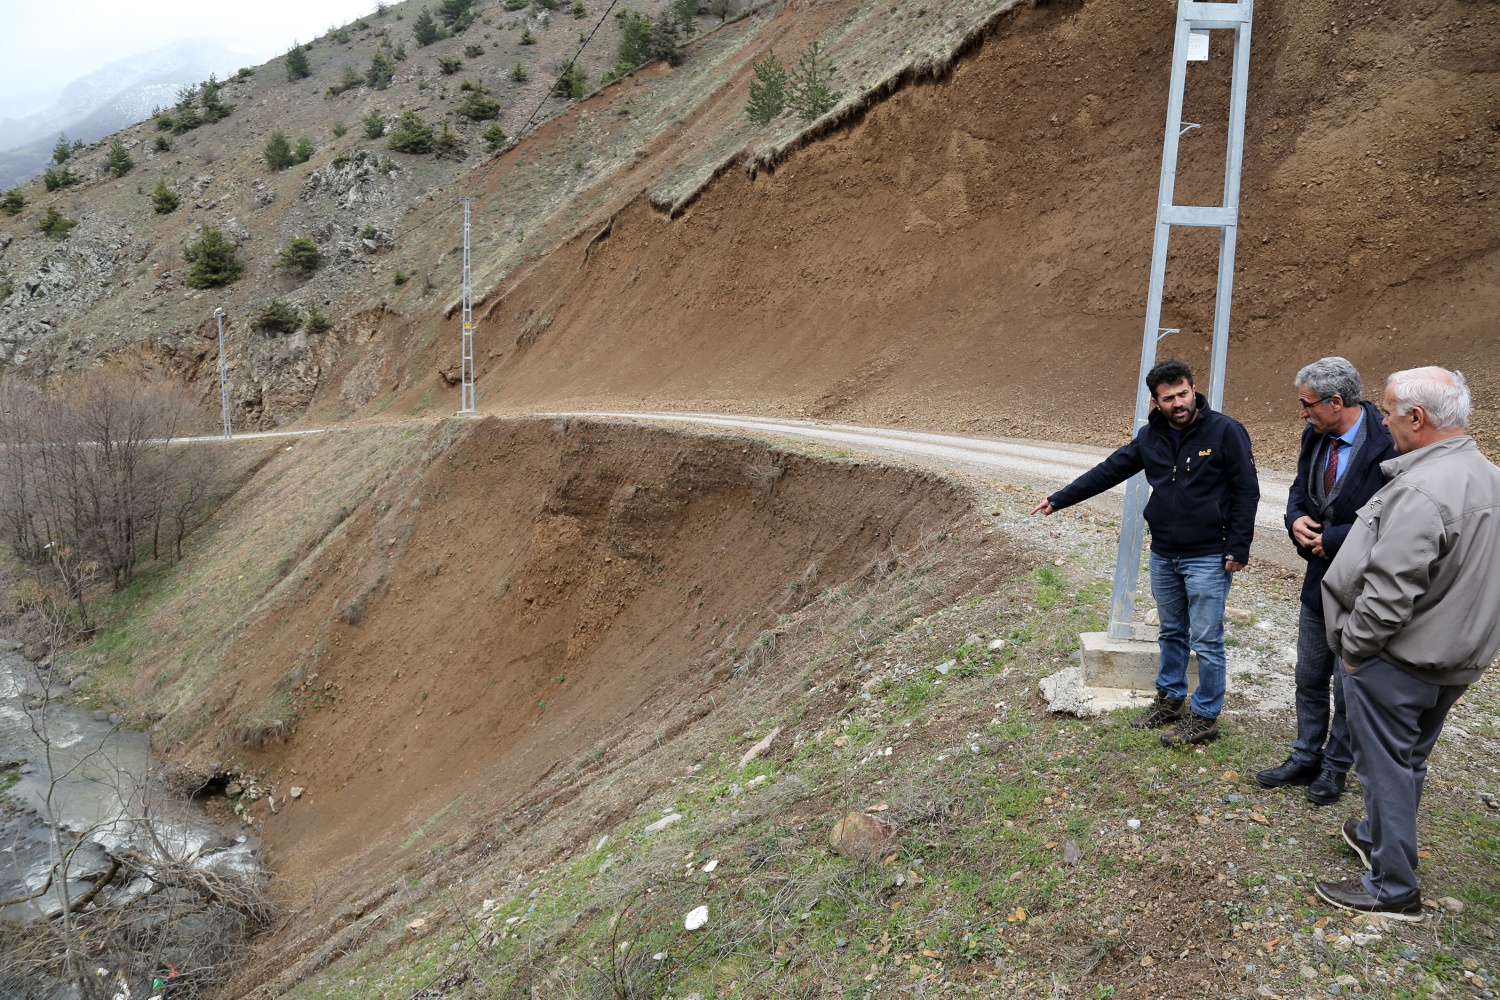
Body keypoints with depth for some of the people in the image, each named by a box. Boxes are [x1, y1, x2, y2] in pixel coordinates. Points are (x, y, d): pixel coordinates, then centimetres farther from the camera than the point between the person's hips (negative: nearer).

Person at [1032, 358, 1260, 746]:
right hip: (1163, 556, 6)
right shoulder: (1151, 436, 5)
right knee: (1172, 633, 19)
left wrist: (1238, 547, -13)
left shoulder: (1224, 431, -12)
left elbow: (1247, 491, -9)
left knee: (1206, 641, 0)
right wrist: (1060, 498, 12)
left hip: (1208, 558, -6)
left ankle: (1205, 717, 12)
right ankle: (1170, 700, 34)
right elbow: (1108, 471, 12)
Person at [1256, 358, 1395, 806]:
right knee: (1310, 677, 18)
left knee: (1349, 685, 10)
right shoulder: (1316, 436, 1)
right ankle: (1306, 757, 34)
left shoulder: (1387, 446, -23)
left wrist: (1332, 539, -20)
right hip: (1319, 579, 7)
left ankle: (1336, 765, 29)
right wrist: (1296, 520, -7)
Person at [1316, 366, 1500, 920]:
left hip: (1397, 661, -9)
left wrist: (1354, 646, -14)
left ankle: (1392, 889, 15)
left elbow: (1389, 592, -29)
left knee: (1387, 766, 4)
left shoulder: (1420, 491, -28)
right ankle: (1376, 836, 43)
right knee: (1408, 760, 24)